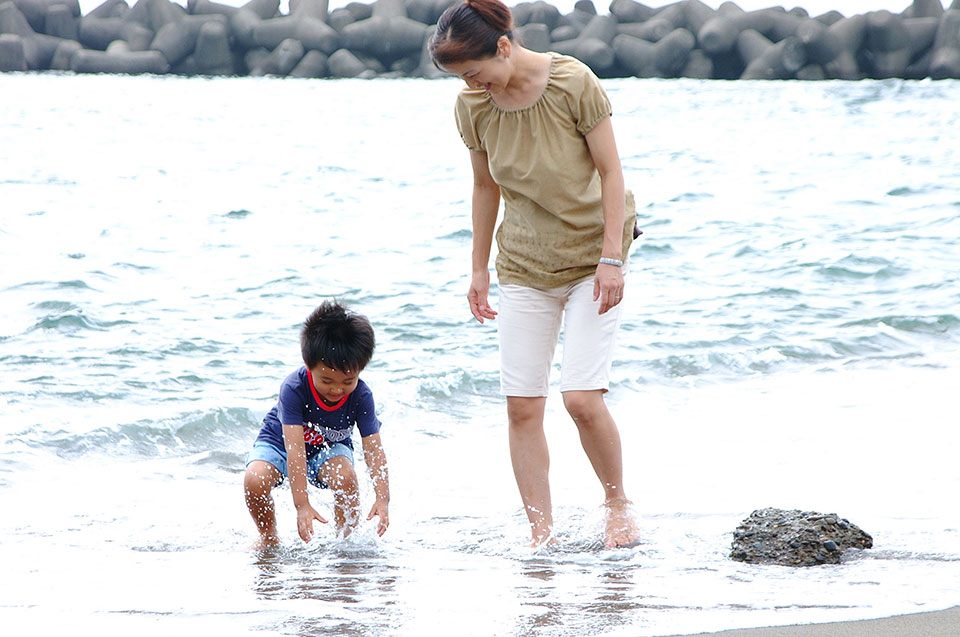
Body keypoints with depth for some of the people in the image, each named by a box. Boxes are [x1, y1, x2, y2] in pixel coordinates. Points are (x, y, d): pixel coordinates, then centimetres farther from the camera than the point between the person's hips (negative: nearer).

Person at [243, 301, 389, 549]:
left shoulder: (361, 396, -24)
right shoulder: (294, 388, -33)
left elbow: (373, 449, -24)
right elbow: (295, 448, -37)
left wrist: (382, 498, -38)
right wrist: (302, 504, -43)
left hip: (330, 447, 1)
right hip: (280, 443, -1)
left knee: (345, 476, -33)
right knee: (254, 480, -30)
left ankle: (346, 538, -9)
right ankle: (269, 538, -2)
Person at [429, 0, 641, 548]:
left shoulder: (574, 83, -19)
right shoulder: (473, 105, -7)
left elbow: (610, 171, -13)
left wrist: (611, 258, -16)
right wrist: (479, 270, 11)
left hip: (592, 255, -4)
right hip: (524, 265, 4)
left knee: (582, 396, -14)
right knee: (522, 405, -3)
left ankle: (619, 502, 10)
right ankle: (542, 534, 3)